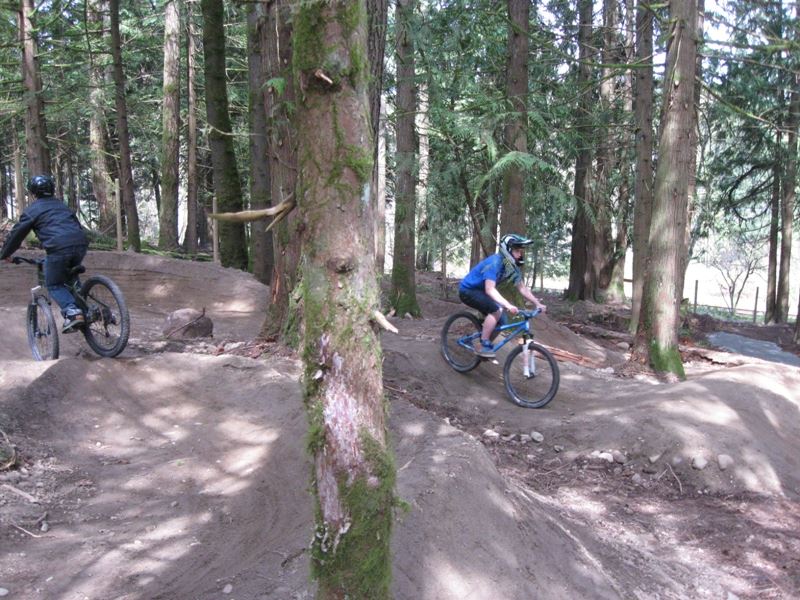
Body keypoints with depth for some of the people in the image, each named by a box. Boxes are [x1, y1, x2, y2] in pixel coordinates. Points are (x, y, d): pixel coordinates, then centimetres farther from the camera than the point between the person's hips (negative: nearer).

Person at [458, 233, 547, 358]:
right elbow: (490, 290, -37)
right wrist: (508, 306, -48)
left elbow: (522, 288, 2)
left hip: (480, 291, 8)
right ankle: (483, 346, -20)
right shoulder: (495, 262, -29)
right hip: (468, 290, -8)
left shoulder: (513, 267, -4)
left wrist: (537, 304, -10)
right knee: (497, 310, -27)